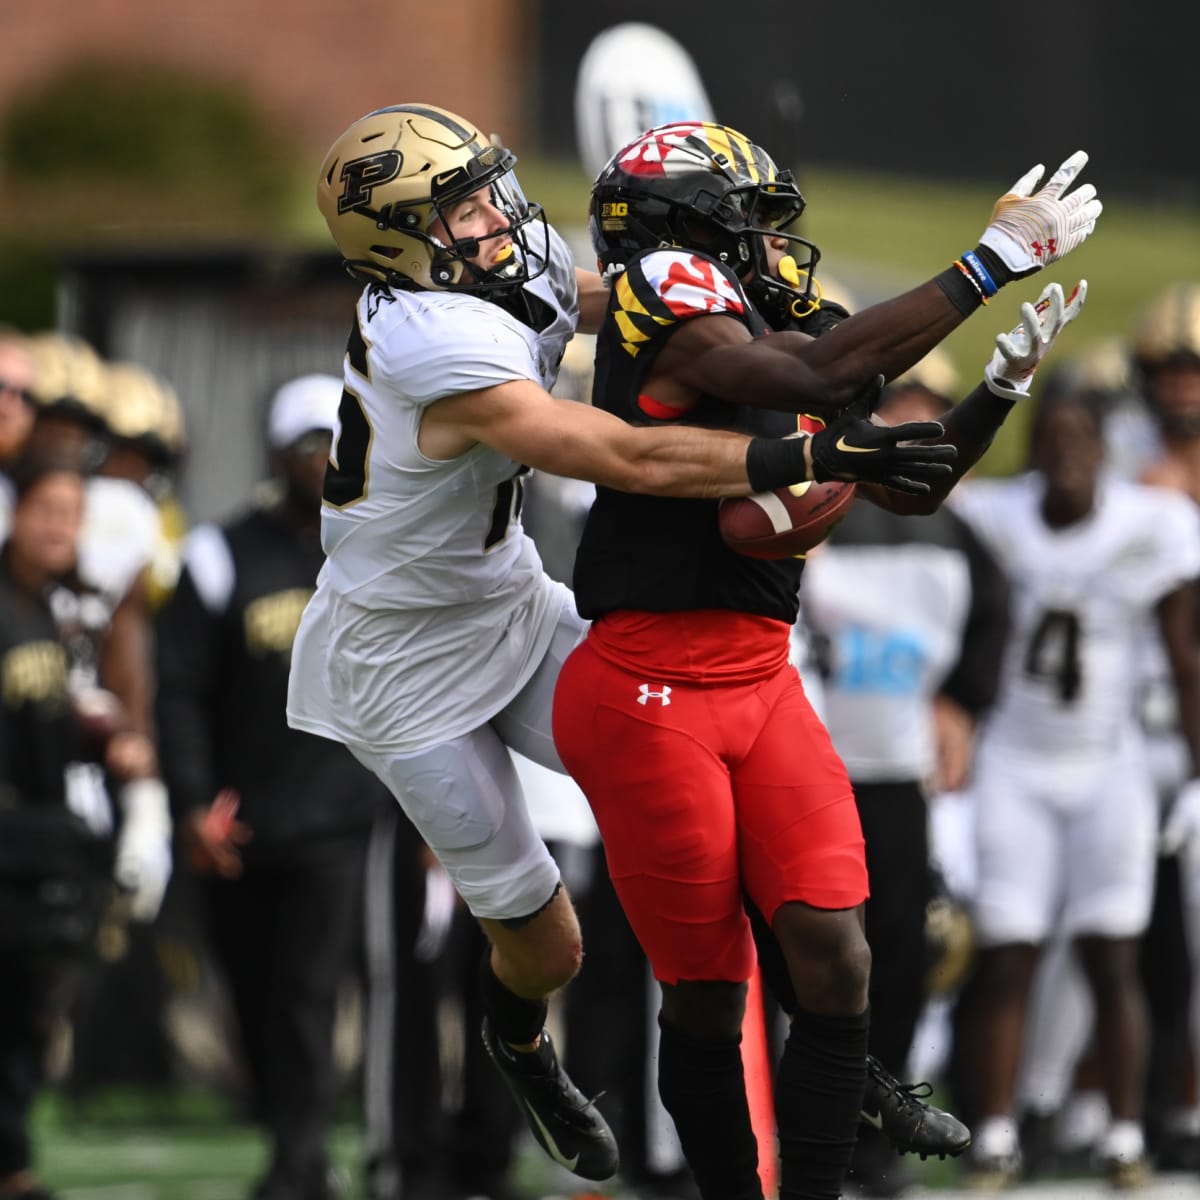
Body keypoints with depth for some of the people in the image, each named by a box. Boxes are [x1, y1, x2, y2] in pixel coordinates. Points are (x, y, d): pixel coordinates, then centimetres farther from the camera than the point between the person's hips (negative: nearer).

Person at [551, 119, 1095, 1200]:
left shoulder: (776, 347, 18)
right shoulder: (667, 302, -6)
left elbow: (908, 487, 25)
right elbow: (827, 373, -22)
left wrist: (1005, 384, 9)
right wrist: (1000, 256, -20)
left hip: (762, 682, 7)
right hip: (652, 692, -7)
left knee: (834, 962, -5)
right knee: (707, 989, 0)